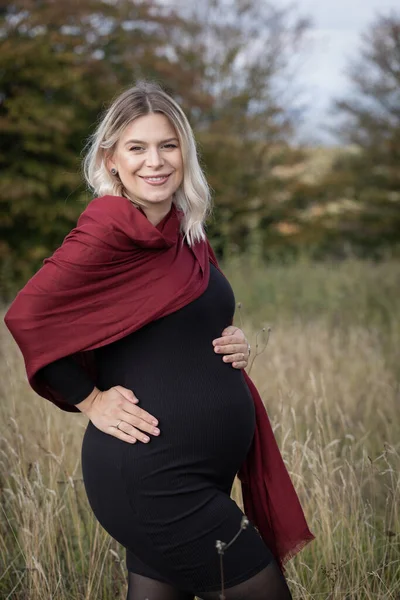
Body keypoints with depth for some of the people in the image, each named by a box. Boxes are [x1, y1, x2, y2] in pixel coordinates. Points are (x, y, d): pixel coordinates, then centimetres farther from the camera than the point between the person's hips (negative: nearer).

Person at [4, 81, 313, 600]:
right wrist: (91, 401, -11)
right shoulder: (112, 227, -14)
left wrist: (234, 347, 4)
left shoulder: (186, 234, 12)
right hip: (152, 476, -8)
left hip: (199, 473, 8)